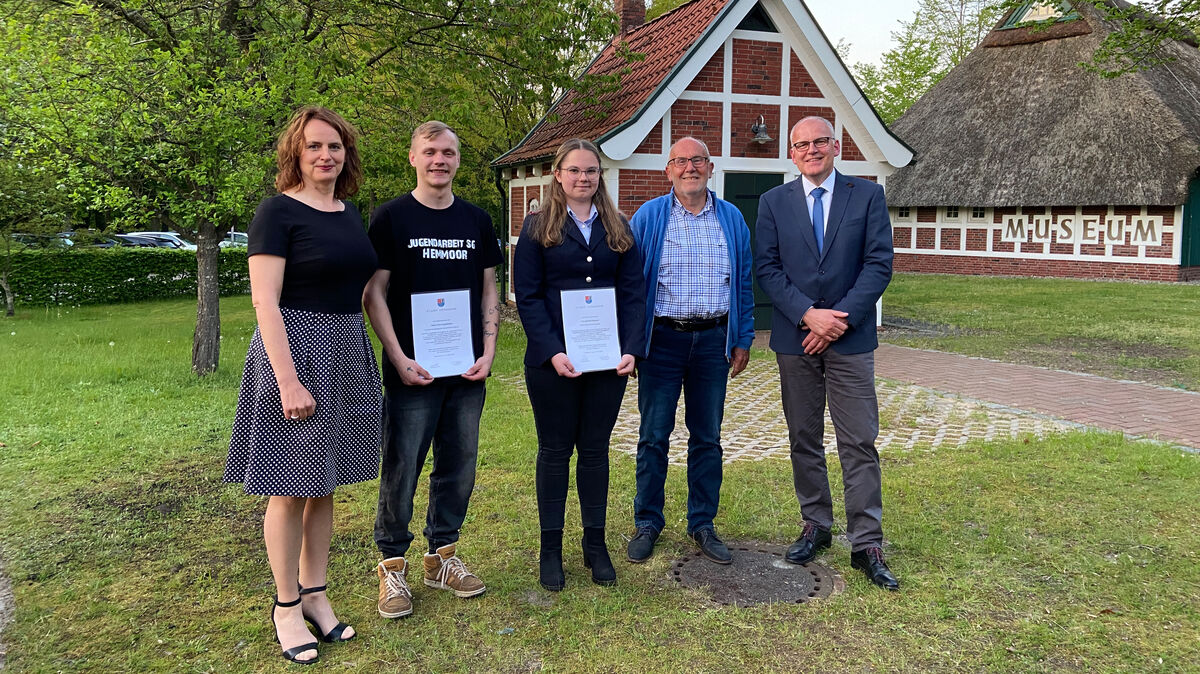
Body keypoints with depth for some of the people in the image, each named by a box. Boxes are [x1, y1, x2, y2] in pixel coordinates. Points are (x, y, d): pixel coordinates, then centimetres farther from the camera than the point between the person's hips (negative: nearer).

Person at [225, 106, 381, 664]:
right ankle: (286, 605, 19)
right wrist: (289, 381, -22)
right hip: (295, 349, -7)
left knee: (324, 484, 14)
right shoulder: (279, 211, -9)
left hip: (347, 354, 7)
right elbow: (265, 301, -15)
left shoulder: (350, 213, 12)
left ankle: (315, 594, 27)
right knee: (290, 488, 3)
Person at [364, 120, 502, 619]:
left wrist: (488, 351, 1)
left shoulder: (476, 220, 10)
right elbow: (374, 294, -4)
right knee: (401, 470, 1)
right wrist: (399, 359, -13)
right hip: (412, 371, -4)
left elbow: (488, 291, 13)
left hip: (468, 371, 4)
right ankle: (392, 565, 17)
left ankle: (441, 554, 27)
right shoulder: (390, 217, -1)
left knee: (459, 468, 11)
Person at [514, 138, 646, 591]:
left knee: (595, 449, 10)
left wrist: (632, 348, -8)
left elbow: (633, 291, 5)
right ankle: (550, 548, 18)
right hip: (553, 361, -2)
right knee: (555, 450, 7)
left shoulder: (618, 229, 10)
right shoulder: (538, 227, 2)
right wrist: (552, 352, -16)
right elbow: (527, 295, -5)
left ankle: (595, 543, 22)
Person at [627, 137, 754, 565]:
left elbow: (744, 283, 10)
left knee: (707, 437, 9)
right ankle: (648, 523, 18)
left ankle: (702, 525, 21)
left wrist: (743, 340, 5)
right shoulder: (648, 217, 1)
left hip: (713, 340, 2)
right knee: (653, 437, 4)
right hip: (662, 339, -2)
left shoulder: (732, 219, 8)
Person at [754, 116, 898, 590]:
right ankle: (815, 527, 25)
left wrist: (840, 318, -13)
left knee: (859, 443, -2)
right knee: (803, 440, 11)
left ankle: (866, 544, 6)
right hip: (794, 338, 2)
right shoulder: (774, 202, 6)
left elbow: (879, 264, -3)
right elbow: (767, 268, 0)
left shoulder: (868, 196, 3)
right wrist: (807, 315, -13)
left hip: (850, 337, -2)